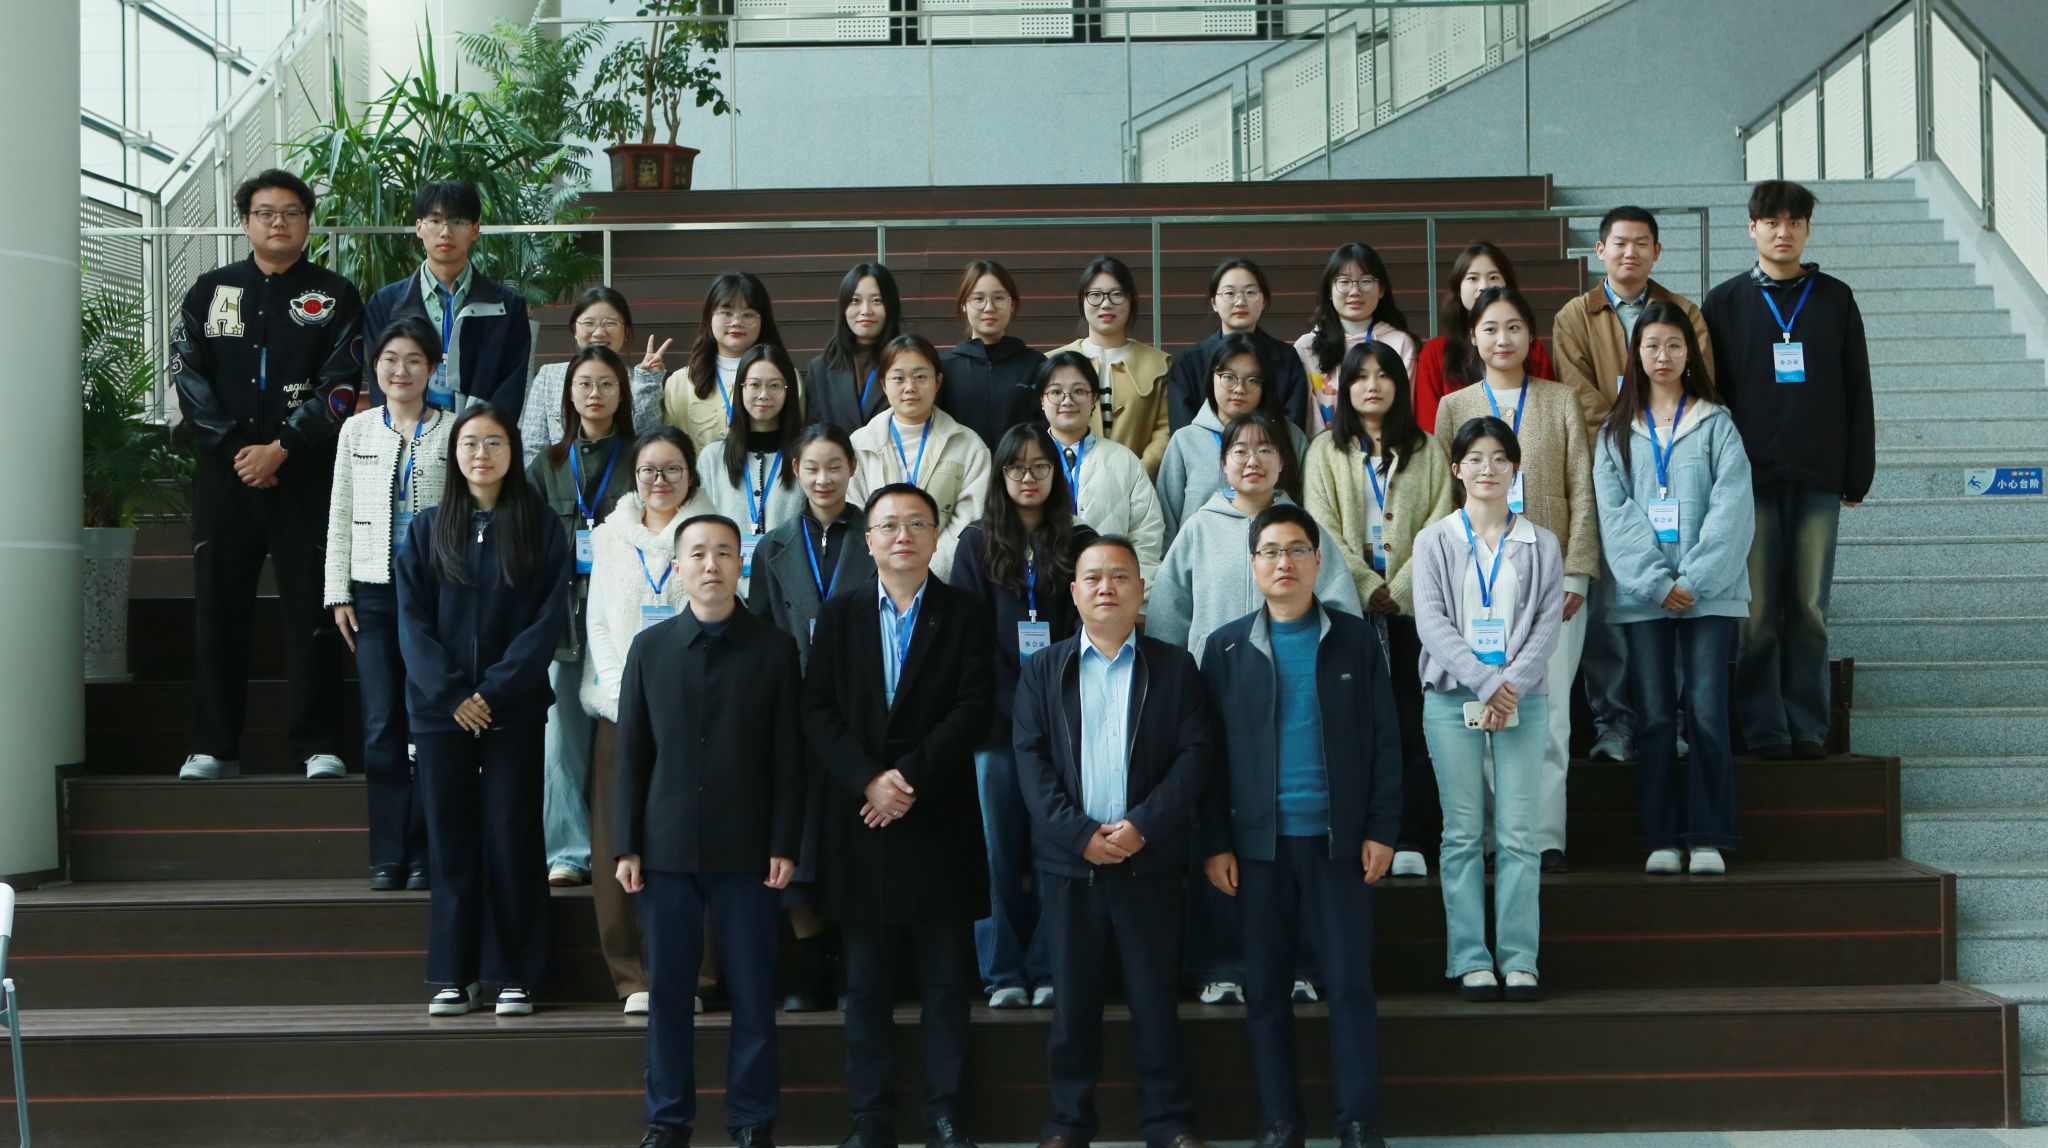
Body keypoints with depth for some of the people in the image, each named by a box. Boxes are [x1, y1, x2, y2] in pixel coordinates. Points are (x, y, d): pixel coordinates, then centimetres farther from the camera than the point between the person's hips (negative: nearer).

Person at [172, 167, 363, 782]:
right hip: (224, 470, 2)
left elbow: (341, 386, -3)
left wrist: (281, 448, -12)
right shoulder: (209, 291, 13)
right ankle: (214, 747, 9)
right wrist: (235, 446, -8)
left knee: (311, 607, -3)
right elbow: (187, 375, 4)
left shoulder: (334, 296, 7)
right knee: (218, 605, 3)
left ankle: (318, 745, 2)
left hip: (306, 471, -2)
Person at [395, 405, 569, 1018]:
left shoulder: (541, 527, 4)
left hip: (513, 708, -2)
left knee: (512, 839, -1)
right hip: (440, 709, 2)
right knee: (451, 840, 4)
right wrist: (451, 694, -9)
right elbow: (411, 620, 3)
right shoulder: (428, 529, 9)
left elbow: (548, 620, -3)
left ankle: (514, 975, 6)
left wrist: (494, 690, -12)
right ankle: (453, 975, 10)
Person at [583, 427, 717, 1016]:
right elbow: (599, 624, 11)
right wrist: (625, 696, -4)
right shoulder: (610, 536, 16)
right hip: (621, 709, 2)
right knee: (620, 845, -4)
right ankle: (636, 976, 2)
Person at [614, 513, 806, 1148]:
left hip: (747, 851, -1)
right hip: (667, 850, 1)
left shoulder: (774, 648, 3)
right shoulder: (649, 648, 7)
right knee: (668, 992, 6)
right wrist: (627, 845, 2)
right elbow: (631, 753, 7)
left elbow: (788, 756, 1)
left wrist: (784, 845, -4)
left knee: (752, 994, 3)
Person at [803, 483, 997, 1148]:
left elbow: (975, 711, -5)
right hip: (858, 820, 1)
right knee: (866, 982, 6)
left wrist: (909, 775, -14)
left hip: (938, 819, -1)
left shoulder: (965, 616, 5)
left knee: (945, 981, 4)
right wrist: (868, 780, -12)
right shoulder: (839, 615, 10)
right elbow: (818, 711, 2)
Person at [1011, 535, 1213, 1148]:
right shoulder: (1042, 670, 9)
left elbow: (1195, 753, -1)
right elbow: (1030, 758, 1)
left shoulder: (1174, 667, 6)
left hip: (1149, 860, -1)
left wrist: (1143, 824, -13)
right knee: (1072, 998, 6)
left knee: (1155, 996, 3)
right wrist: (1080, 832, -12)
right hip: (1068, 860, 1)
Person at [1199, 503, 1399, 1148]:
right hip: (1259, 842, 1)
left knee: (1350, 982, -1)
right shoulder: (1227, 649, 6)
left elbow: (1383, 740, 5)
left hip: (1338, 839, -1)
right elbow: (1210, 752, 5)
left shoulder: (1355, 640, 5)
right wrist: (1216, 844, -2)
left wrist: (1381, 830, -2)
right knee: (1265, 987, 5)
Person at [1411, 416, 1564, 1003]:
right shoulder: (1435, 541, 7)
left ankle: (1519, 959, 1)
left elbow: (1547, 622, 3)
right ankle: (1470, 960, 4)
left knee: (1518, 834, -3)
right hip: (1452, 697, 0)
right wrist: (1485, 680, -13)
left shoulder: (1540, 545, 10)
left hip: (1523, 698, 1)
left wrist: (1513, 684, -12)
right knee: (1463, 833, 0)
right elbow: (1431, 620, -3)